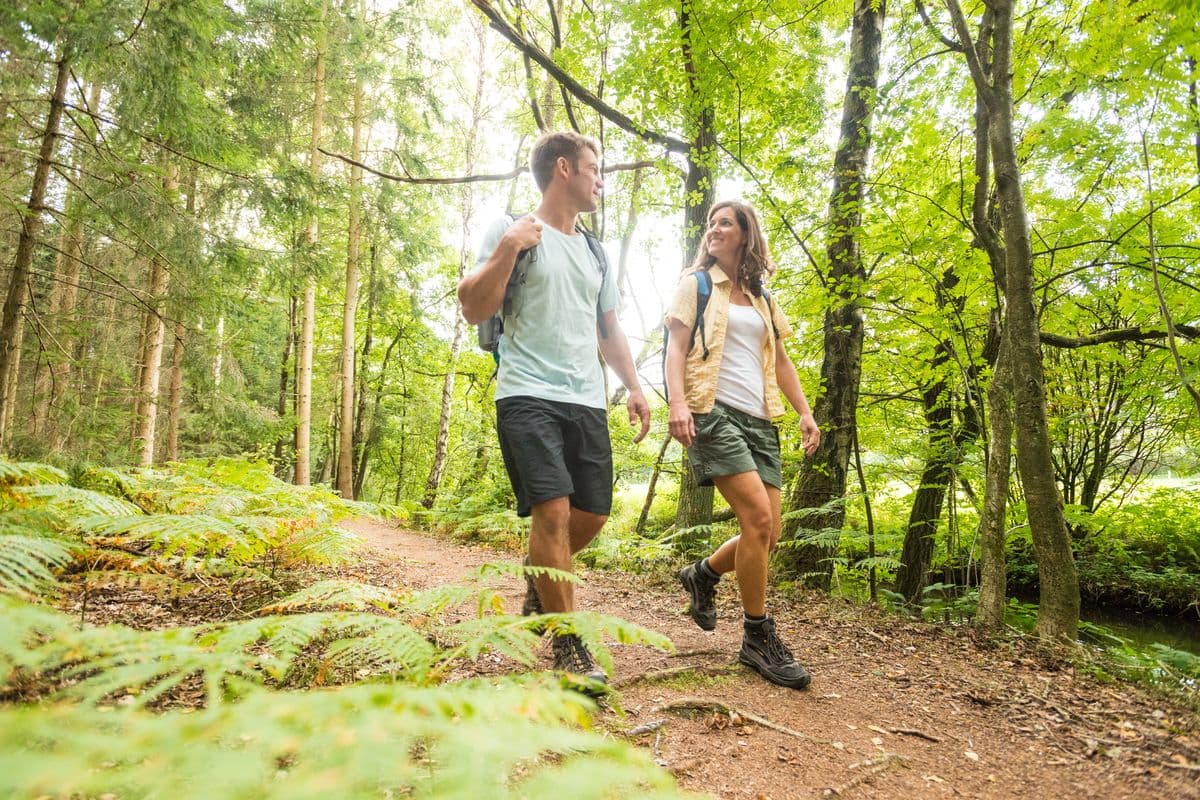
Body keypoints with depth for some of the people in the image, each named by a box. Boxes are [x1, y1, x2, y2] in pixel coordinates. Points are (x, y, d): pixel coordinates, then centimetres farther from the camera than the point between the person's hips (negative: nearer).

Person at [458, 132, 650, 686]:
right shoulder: (511, 231, 2)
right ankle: (570, 649, -2)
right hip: (529, 396, -6)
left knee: (592, 514, 6)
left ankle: (539, 580, 37)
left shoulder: (594, 252, 21)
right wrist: (507, 249, -15)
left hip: (588, 401, 7)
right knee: (553, 510, -15)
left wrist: (633, 386, 12)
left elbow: (609, 328, 24)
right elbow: (473, 310, -5)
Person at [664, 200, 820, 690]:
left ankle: (704, 574, 27)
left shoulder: (762, 299, 23)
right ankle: (758, 638, -4)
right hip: (713, 411, -6)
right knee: (757, 517, -19)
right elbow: (676, 345, -1)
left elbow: (780, 360, 22)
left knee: (768, 535, -1)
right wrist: (677, 401, -18)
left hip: (758, 419, 6)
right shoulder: (695, 283, 10)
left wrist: (805, 412, 9)